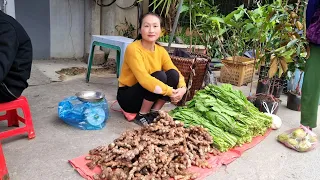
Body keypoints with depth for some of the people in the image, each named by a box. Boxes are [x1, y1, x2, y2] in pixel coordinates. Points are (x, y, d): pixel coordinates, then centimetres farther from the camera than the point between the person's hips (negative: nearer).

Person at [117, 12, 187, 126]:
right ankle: (141, 115, -12)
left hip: (148, 97, 6)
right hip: (128, 97, -5)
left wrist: (182, 88, -29)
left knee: (173, 74, -17)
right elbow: (144, 79, -33)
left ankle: (154, 112, -5)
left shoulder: (161, 51, -2)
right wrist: (170, 92, -35)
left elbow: (177, 73, -8)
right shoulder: (133, 49, -22)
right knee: (159, 76, -28)